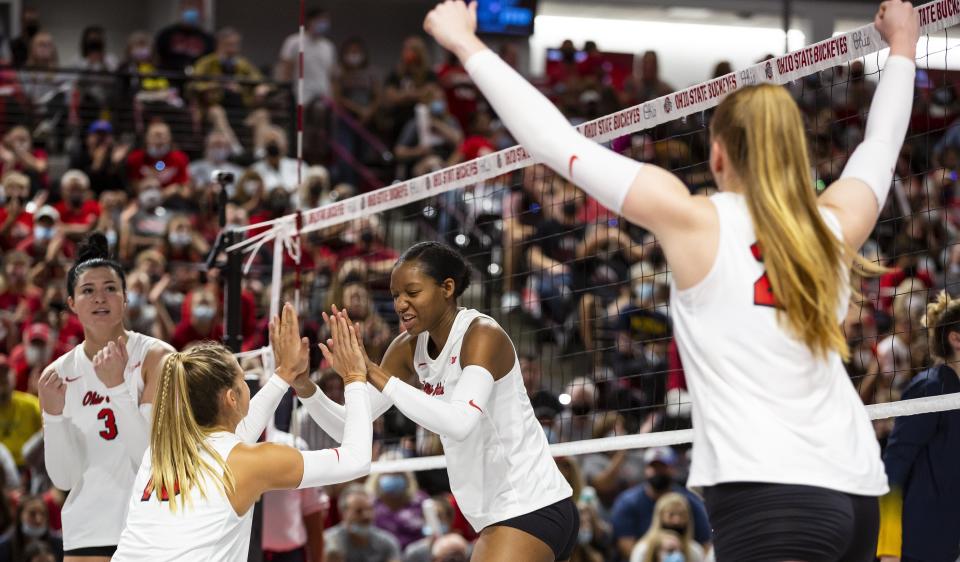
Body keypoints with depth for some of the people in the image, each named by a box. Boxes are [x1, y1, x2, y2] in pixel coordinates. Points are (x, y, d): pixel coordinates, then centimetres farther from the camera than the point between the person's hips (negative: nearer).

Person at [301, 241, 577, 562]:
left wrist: (373, 373, -35)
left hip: (531, 508, -9)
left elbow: (459, 422, -35)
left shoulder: (482, 334, -18)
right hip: (499, 512, 9)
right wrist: (306, 388, -15)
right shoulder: (409, 348, 4)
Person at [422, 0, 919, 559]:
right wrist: (903, 47, 49)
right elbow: (880, 147, 31)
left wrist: (467, 45, 7)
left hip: (767, 496, -7)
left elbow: (560, 143, -1)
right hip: (856, 491, 7)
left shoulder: (696, 223, -3)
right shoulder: (834, 229, 11)